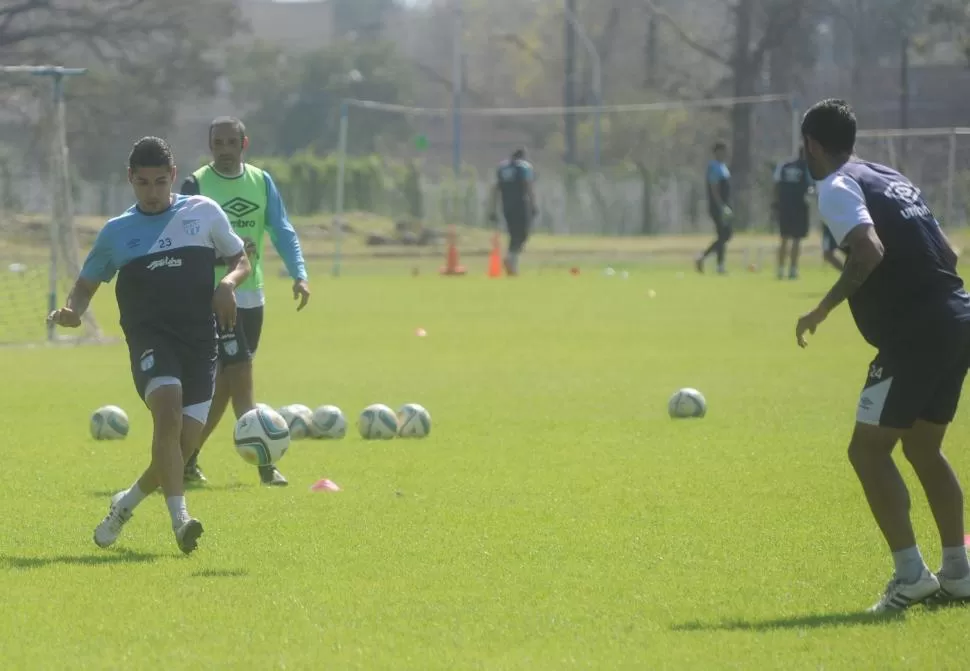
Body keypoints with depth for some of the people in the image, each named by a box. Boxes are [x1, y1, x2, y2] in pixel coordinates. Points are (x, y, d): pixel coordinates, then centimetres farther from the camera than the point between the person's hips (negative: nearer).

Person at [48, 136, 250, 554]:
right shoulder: (117, 232, 11)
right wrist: (71, 311, -2)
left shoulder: (203, 213, 10)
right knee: (168, 409, -30)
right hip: (149, 337, -2)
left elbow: (241, 260, 19)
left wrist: (228, 283, -3)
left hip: (200, 339, 2)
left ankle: (127, 502, 24)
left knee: (182, 445, -3)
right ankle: (179, 517, -36)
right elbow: (87, 284, 20)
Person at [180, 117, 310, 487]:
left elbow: (282, 230, 5)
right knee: (241, 374, -13)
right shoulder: (196, 184, -5)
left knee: (223, 383, 10)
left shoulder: (261, 181, 9)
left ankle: (188, 460, 21)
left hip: (251, 296, 6)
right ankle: (265, 464, -14)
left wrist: (299, 274, -8)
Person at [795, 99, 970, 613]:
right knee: (923, 448, 20)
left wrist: (824, 309, -14)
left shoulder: (837, 188, -5)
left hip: (914, 334, -9)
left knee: (868, 450, -3)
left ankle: (910, 575, -11)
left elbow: (870, 251, -22)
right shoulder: (891, 179, 21)